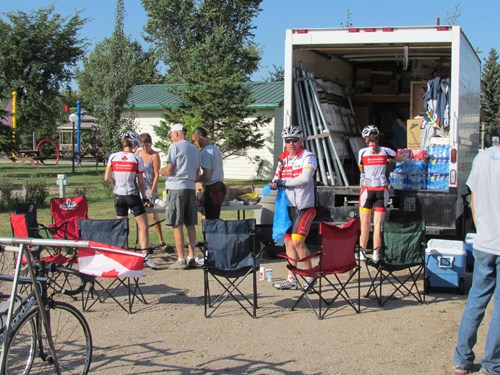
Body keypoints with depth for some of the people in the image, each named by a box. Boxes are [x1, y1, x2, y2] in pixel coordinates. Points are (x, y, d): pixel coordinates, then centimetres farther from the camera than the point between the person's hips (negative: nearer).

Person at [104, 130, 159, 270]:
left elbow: (107, 178, -1)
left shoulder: (113, 157, 1)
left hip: (118, 195, 4)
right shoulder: (137, 159, -7)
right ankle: (145, 257, -8)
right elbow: (141, 182, -5)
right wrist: (144, 197, 5)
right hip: (132, 195, -4)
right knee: (143, 226, 0)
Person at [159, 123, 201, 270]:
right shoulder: (194, 149, 15)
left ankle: (181, 259, -3)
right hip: (191, 188, 7)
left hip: (176, 187, -6)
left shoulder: (175, 146, -5)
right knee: (190, 225, 9)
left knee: (177, 225, -3)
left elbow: (169, 170, -9)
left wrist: (161, 171, 10)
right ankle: (191, 258, 11)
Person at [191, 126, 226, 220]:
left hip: (211, 189, -9)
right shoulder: (216, 149, 14)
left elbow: (206, 176, -19)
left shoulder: (205, 152, -15)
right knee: (215, 219, 14)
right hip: (219, 186, 9)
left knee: (210, 220, -5)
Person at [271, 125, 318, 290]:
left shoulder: (308, 157, -8)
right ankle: (291, 279, 16)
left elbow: (305, 178, -22)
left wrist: (284, 182, -14)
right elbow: (277, 178, 16)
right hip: (288, 206, 7)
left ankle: (310, 276, 1)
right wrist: (275, 183, -8)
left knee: (297, 241, -13)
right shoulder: (283, 159, 12)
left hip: (304, 207, -7)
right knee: (288, 241, 8)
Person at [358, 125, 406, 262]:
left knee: (365, 223, 5)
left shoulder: (362, 152, -3)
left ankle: (362, 253, 8)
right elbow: (402, 158, 18)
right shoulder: (385, 151, 1)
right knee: (378, 223, 4)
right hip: (382, 189, 2)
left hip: (367, 189, -2)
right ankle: (376, 254, 5)